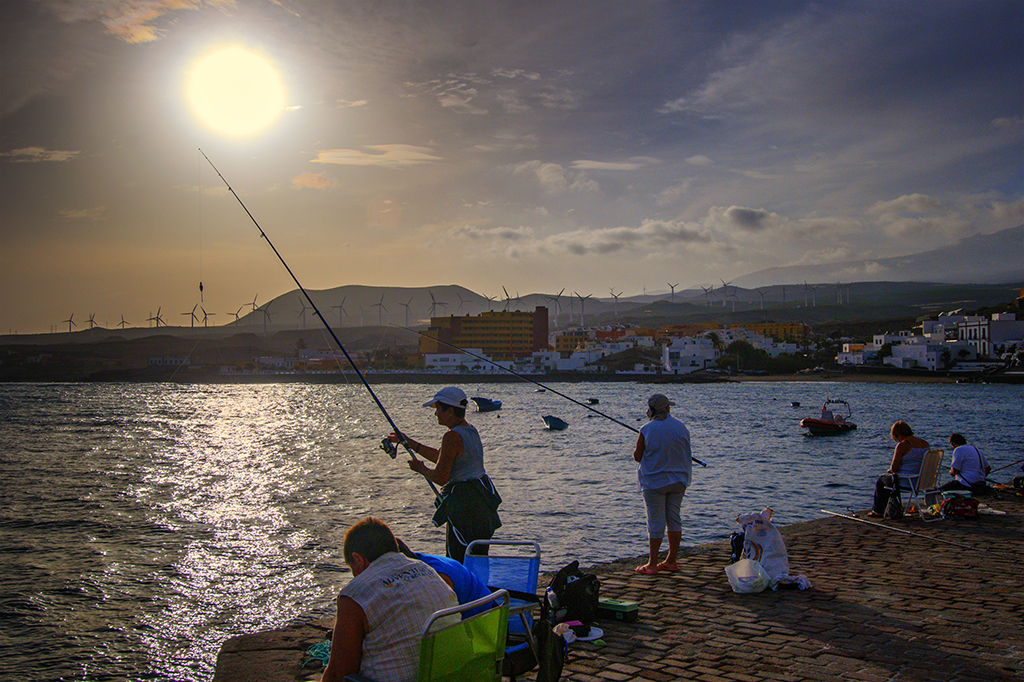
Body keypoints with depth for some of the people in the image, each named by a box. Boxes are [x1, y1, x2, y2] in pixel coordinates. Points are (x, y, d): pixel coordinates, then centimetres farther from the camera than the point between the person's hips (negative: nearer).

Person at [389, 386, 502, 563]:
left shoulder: (453, 437, -18)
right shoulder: (471, 430, 11)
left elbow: (440, 478, -18)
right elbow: (443, 457, 22)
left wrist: (421, 468, 1)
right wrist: (409, 442, 23)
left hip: (464, 503, -10)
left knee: (458, 563, -3)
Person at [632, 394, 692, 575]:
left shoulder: (647, 430, -12)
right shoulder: (682, 427, 2)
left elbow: (637, 456, -6)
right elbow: (686, 454, 12)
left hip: (654, 480, -5)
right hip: (679, 479, 5)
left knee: (656, 522, -2)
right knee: (674, 518, 12)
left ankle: (652, 564, 3)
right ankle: (672, 561, 17)